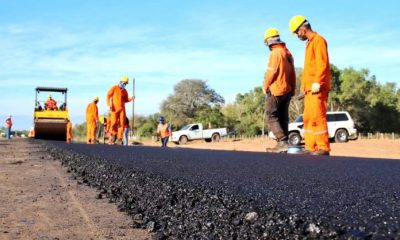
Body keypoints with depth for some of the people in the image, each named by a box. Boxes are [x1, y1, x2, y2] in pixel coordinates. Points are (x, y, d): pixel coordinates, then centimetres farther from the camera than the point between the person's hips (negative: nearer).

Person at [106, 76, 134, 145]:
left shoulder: (125, 91, 16)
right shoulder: (114, 88, 3)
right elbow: (108, 96, 0)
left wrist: (131, 98, 0)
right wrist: (110, 105, -11)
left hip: (122, 109, 4)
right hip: (115, 108, -4)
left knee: (122, 123, -4)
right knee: (114, 123, -15)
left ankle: (120, 138, -1)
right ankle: (114, 135, 3)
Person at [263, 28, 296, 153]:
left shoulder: (275, 53, -13)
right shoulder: (288, 53, 15)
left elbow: (271, 72, -16)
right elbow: (292, 73, 16)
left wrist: (265, 87, -4)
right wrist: (293, 89, 19)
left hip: (275, 90, -9)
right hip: (287, 90, 9)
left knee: (272, 117, -6)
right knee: (283, 118, 10)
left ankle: (282, 142, -16)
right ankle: (283, 144, 10)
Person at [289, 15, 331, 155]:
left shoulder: (318, 40, -5)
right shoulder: (309, 43, 23)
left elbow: (322, 64, -15)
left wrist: (317, 82, -21)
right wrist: (304, 85, 19)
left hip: (317, 88, -10)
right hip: (309, 88, 10)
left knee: (317, 116, -12)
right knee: (308, 118, 8)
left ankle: (323, 147, -11)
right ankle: (311, 147, 11)